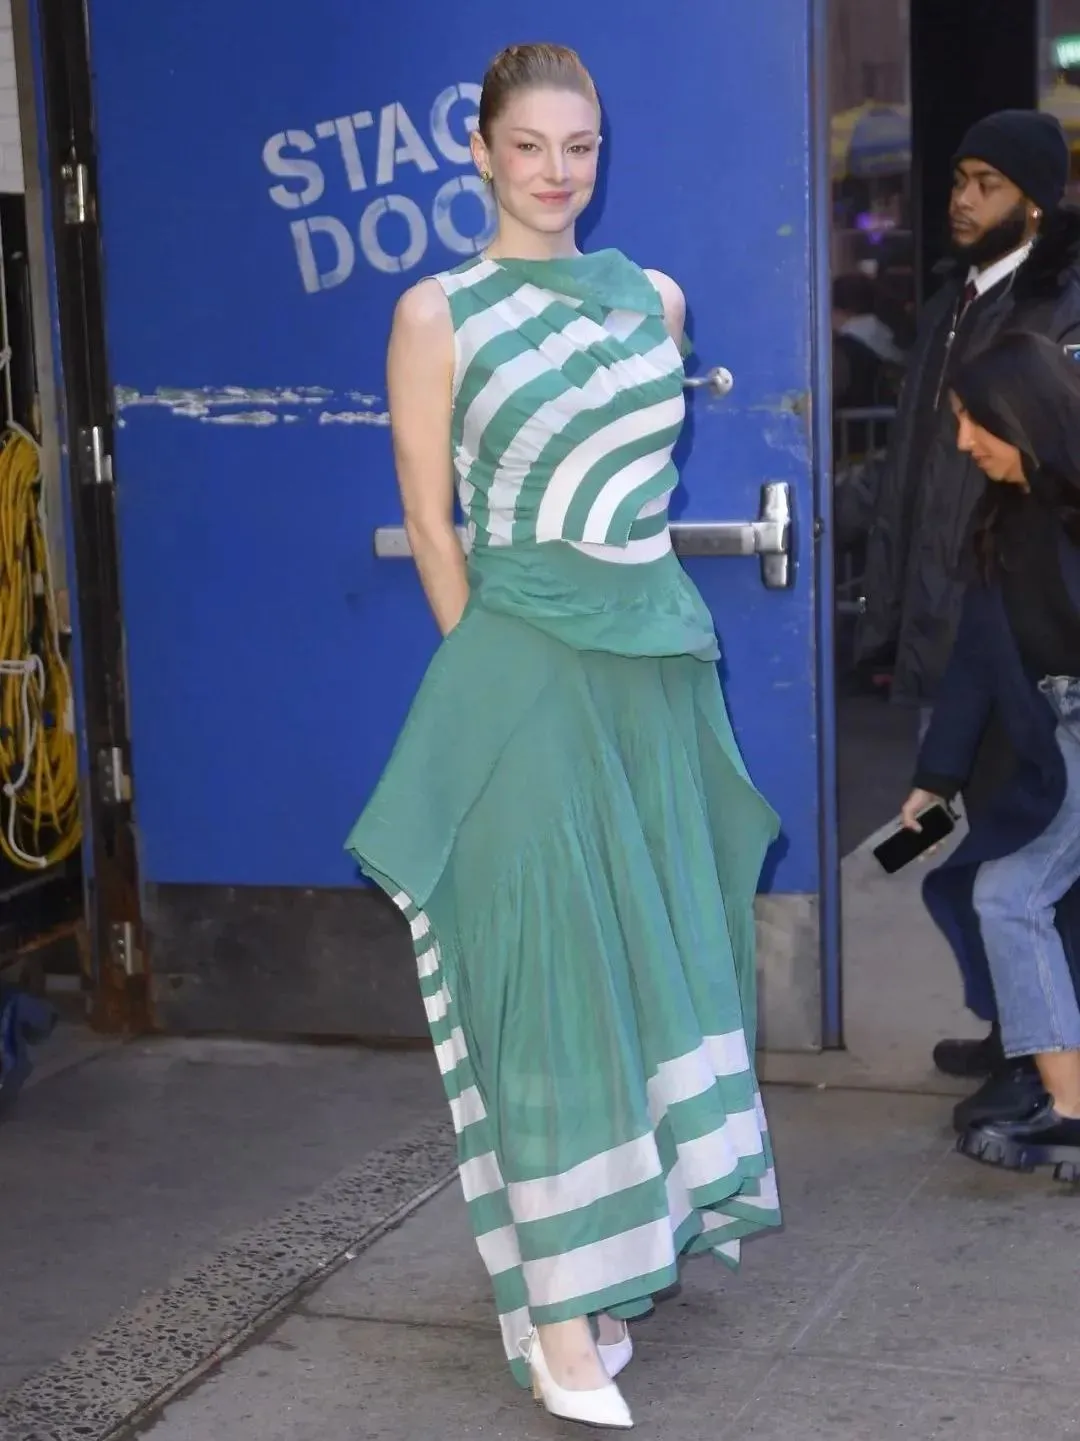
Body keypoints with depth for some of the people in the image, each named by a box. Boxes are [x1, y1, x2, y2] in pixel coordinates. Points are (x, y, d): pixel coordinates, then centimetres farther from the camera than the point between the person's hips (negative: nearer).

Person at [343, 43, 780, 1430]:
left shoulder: (653, 297, 10)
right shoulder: (438, 312, -3)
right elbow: (431, 523, -3)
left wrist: (651, 631, 16)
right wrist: (500, 661, -5)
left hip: (660, 657, 6)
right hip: (525, 669, -5)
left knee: (660, 951, 11)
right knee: (550, 967, -6)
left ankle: (619, 1255, 28)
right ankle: (558, 1318, -1)